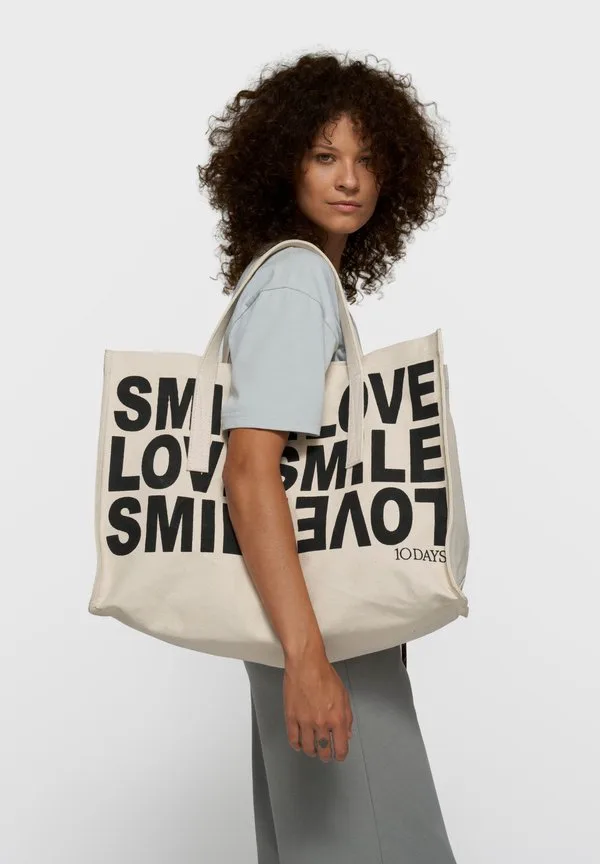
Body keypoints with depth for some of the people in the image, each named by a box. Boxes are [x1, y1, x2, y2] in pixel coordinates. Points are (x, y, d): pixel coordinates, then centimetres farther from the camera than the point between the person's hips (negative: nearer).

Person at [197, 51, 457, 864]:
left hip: (328, 610, 9)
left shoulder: (305, 272, 11)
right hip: (321, 617, -9)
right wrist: (307, 657, -29)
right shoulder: (297, 282, -17)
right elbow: (250, 473, -26)